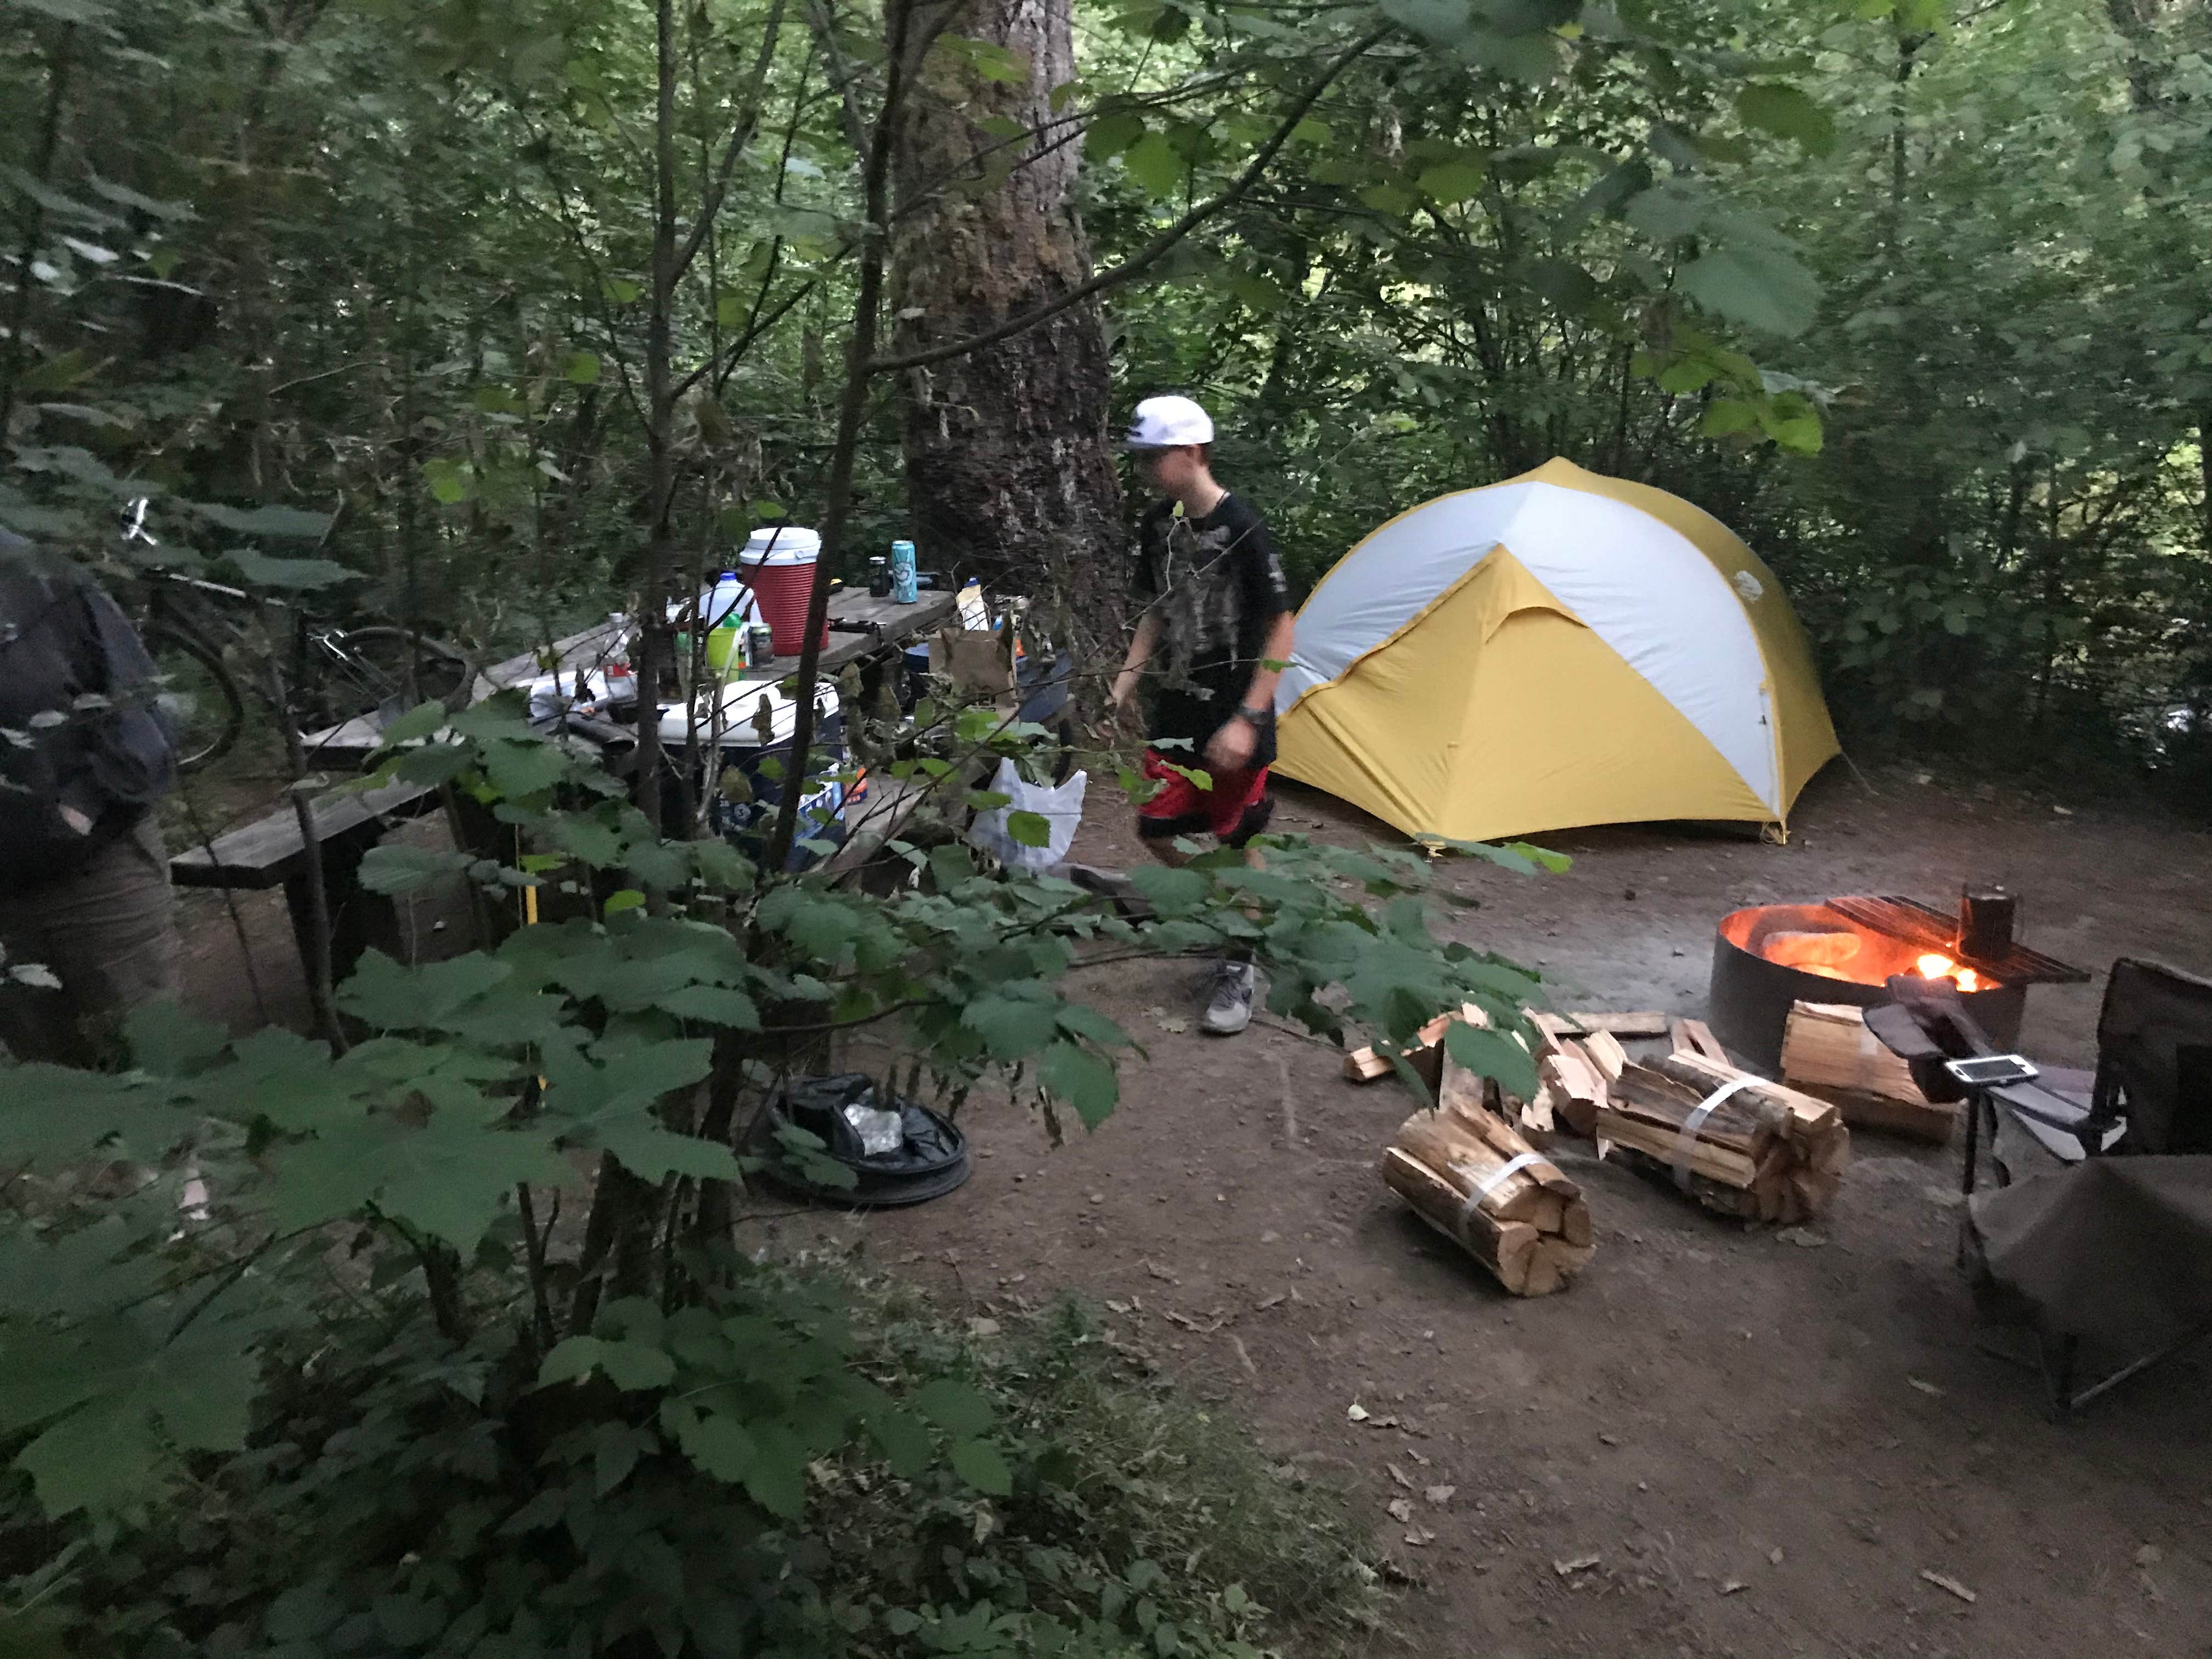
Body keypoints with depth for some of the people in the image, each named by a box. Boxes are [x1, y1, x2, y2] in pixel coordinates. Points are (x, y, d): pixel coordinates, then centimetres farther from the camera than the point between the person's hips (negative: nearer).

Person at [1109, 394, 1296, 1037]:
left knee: (1236, 843, 3)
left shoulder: (1241, 529, -18)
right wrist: (1124, 685, 2)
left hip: (1232, 722, -6)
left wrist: (1247, 719, -20)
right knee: (1158, 830, 8)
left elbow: (1280, 631, -16)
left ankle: (1239, 968, 19)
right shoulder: (1157, 526, 3)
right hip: (1175, 713, 7)